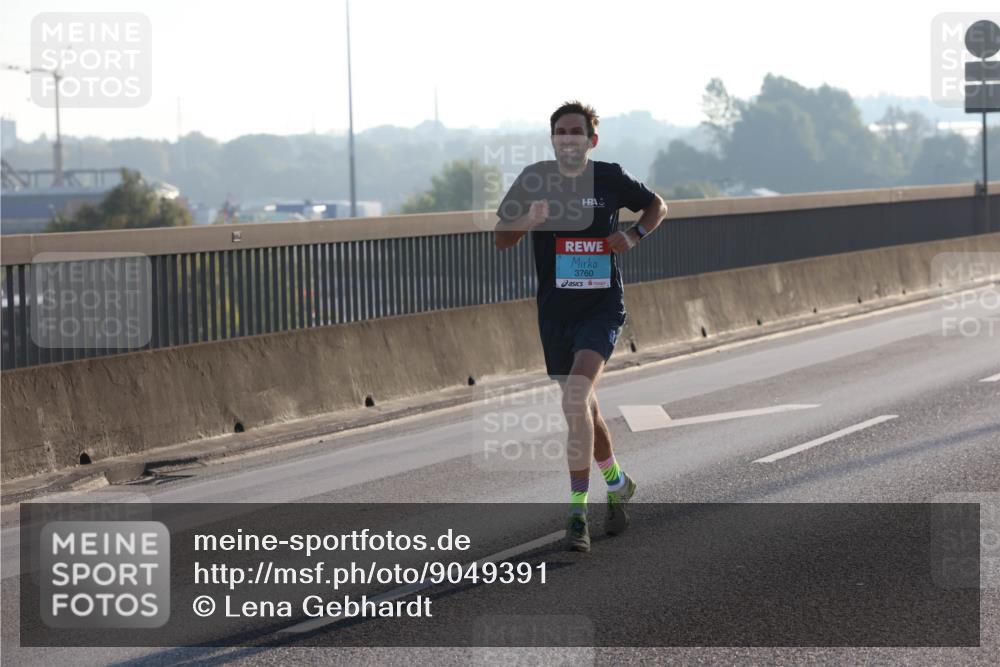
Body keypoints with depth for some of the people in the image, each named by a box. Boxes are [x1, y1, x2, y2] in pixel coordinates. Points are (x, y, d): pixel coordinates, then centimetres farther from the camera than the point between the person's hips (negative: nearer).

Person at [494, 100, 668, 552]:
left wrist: (633, 236, -5)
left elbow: (656, 206, 15)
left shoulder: (610, 178, -3)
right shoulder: (535, 180, -1)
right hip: (555, 312, 3)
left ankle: (577, 510, -22)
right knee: (582, 409, 15)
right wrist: (527, 219, -22)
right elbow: (501, 239, -1)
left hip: (602, 309, -3)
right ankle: (617, 484, 42)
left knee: (576, 398, -23)